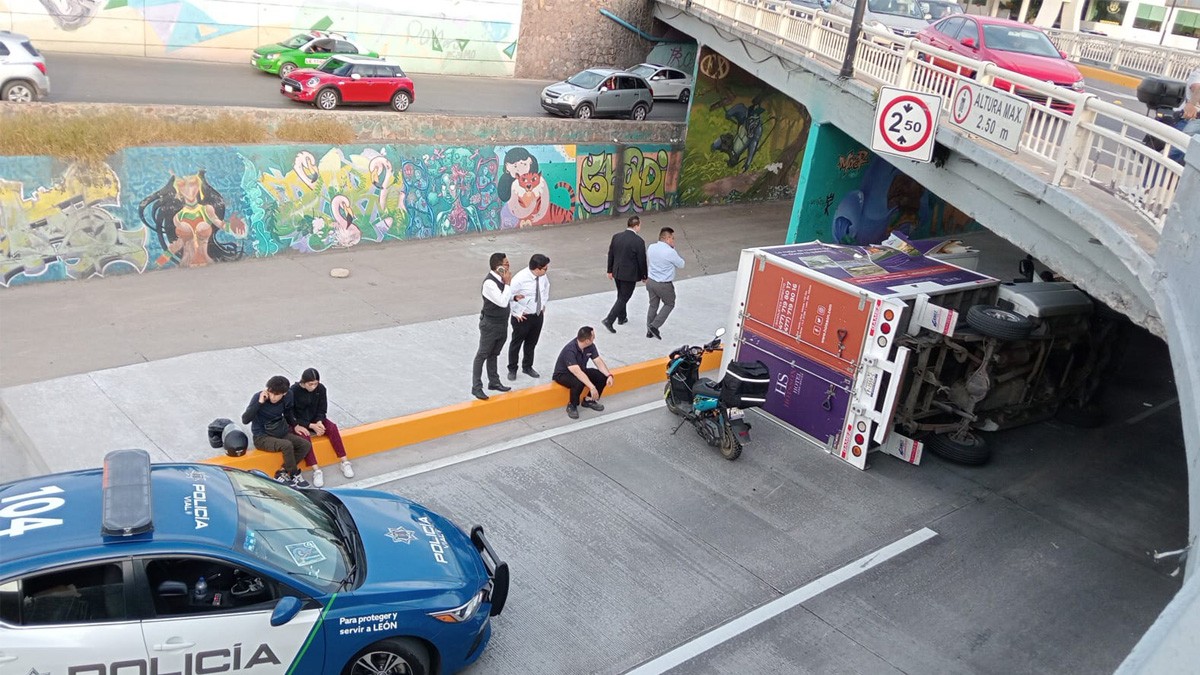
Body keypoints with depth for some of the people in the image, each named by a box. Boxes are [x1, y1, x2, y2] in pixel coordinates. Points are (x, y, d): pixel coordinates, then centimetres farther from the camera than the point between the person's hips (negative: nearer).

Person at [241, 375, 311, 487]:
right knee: (287, 445, -32)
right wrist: (260, 402, -35)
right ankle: (295, 476, -12)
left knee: (306, 445, -14)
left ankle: (282, 473, -7)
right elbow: (245, 420, -30)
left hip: (280, 433, 6)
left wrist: (295, 425, 10)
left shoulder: (288, 396, -5)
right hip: (262, 437, -6)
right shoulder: (259, 397, -20)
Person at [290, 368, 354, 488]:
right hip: (298, 423, -4)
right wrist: (311, 426, -26)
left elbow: (322, 410, 0)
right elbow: (291, 416, -17)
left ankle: (345, 462, -23)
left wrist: (319, 422, -22)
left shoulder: (321, 389, -9)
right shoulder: (294, 391, -19)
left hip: (316, 420, 4)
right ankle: (316, 471, -39)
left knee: (332, 427, -24)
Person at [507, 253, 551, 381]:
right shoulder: (520, 278, -27)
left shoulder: (543, 276, -8)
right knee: (516, 343, 12)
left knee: (532, 343, 21)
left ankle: (527, 367, 40)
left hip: (538, 315, 6)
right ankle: (512, 369, 30)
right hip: (523, 317, -6)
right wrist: (517, 312, -18)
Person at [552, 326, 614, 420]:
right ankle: (572, 406, -12)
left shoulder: (590, 346, -11)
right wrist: (592, 387, -47)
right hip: (563, 374, -7)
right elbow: (577, 372, -42)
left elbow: (599, 361, -5)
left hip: (581, 371, 7)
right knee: (578, 383, -38)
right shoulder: (570, 350, -34)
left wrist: (609, 375, -22)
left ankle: (589, 400, 9)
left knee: (602, 376, -11)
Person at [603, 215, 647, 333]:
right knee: (623, 298, 2)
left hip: (617, 272, 6)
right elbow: (642, 260, -13)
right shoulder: (639, 241, -19)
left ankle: (622, 317, 38)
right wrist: (644, 276, 1)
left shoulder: (616, 237, -2)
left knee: (621, 296, 24)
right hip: (630, 274, -6)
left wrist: (610, 270, 18)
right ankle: (609, 320, -6)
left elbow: (610, 255, 6)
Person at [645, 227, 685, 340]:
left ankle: (649, 331, 27)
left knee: (653, 305, 20)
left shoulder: (651, 247, -2)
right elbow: (681, 265, -7)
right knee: (669, 304, 17)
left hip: (650, 281, 6)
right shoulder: (670, 252, -23)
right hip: (664, 285, -6)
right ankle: (654, 326, 7)